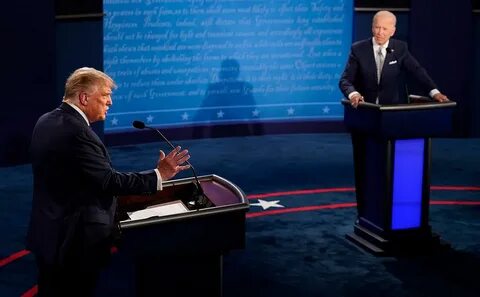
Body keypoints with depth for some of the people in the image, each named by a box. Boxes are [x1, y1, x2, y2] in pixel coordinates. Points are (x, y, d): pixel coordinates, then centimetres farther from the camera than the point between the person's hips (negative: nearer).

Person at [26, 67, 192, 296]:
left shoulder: (47, 122, 7)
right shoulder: (76, 132, -23)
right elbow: (110, 181, -25)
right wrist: (159, 175, -20)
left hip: (48, 233, 10)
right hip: (73, 240, -9)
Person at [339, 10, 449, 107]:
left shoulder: (400, 48, 4)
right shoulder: (358, 49, -2)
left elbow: (417, 71, -1)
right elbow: (345, 80, -7)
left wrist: (434, 92, -16)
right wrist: (353, 94, -29)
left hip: (393, 107, 0)